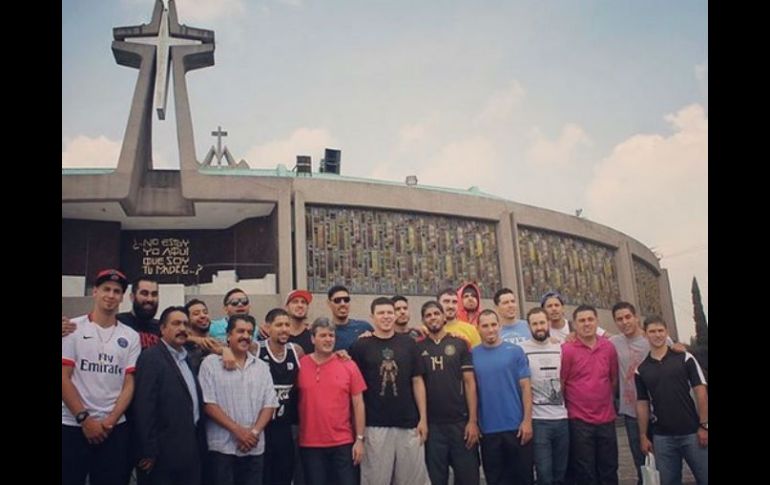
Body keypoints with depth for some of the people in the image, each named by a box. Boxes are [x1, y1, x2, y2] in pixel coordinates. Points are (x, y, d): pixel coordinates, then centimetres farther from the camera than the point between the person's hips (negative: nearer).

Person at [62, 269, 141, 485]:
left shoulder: (131, 336, 5)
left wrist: (110, 421, -8)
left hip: (114, 428, 2)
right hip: (72, 426, -2)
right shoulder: (72, 328, -1)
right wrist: (84, 419, -10)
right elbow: (64, 378, -5)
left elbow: (129, 384, 3)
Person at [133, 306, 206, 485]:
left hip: (192, 450, 7)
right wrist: (149, 451, -18)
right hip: (167, 453, -7)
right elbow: (144, 407, -16)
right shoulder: (151, 357, -10)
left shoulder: (186, 358, 14)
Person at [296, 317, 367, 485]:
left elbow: (358, 404, 2)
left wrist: (360, 438, -1)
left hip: (343, 443, 0)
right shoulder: (300, 365, -2)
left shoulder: (349, 365, -1)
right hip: (310, 444, 0)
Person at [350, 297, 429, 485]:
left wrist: (423, 418, 1)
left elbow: (417, 381, 6)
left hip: (408, 424, 2)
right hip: (374, 425, -2)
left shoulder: (408, 344, 3)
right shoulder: (361, 346, -2)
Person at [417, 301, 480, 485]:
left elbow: (469, 382, 0)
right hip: (432, 424, 1)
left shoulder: (459, 344, 3)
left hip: (461, 422, 0)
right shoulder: (418, 348, 4)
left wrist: (473, 420, -6)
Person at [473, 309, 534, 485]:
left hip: (517, 426, -1)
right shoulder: (472, 355, 1)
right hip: (488, 429, 1)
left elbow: (525, 387, -2)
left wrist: (527, 420, -8)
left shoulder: (515, 351, -2)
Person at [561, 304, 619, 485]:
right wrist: (570, 407, 0)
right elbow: (559, 384, -6)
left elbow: (614, 378, 13)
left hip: (606, 419, 4)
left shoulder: (609, 347, 2)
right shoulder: (567, 350, -10)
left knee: (609, 470, 14)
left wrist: (605, 401, 13)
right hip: (579, 421, -4)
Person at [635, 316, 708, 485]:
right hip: (662, 437, 2)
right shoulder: (641, 369, 5)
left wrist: (704, 425, -9)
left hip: (692, 432, -2)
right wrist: (643, 436, 4)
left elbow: (700, 391, -3)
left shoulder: (684, 358, 0)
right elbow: (642, 404, 8)